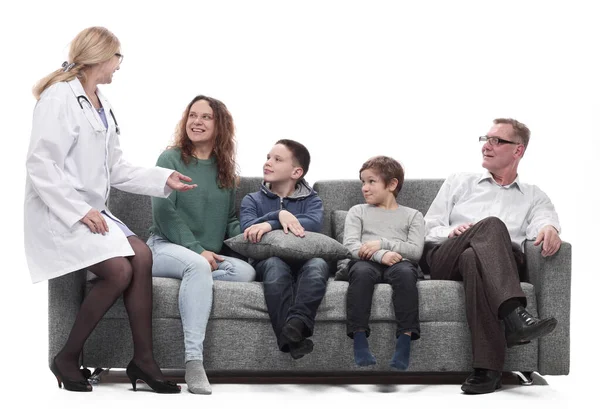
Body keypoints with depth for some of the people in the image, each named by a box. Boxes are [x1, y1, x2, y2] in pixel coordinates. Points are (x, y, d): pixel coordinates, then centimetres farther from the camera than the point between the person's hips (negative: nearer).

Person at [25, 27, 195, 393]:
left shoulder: (101, 105, 15)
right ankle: (67, 359, -8)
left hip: (89, 210, 8)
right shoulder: (59, 97, -11)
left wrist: (163, 180, 8)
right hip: (57, 212, -8)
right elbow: (40, 165, -18)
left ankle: (143, 359, -10)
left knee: (141, 254, -15)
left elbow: (115, 169, 18)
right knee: (119, 270, -23)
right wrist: (79, 211, -22)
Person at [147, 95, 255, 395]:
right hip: (165, 247, -5)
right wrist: (198, 250, -16)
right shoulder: (171, 159, 2)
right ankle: (193, 361, -48)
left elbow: (229, 221, 19)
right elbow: (163, 213, -7)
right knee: (198, 266, -39)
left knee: (246, 271, -26)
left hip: (207, 255, 5)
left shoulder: (225, 170, 17)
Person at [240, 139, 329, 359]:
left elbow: (314, 223, -6)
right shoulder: (252, 200, 22)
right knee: (275, 264, -37)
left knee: (318, 264, -35)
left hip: (303, 261, 1)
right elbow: (248, 229, -1)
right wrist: (278, 215, -17)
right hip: (266, 263, 0)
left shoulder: (311, 200, 20)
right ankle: (291, 338, -56)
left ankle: (297, 323, -61)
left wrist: (270, 225, -17)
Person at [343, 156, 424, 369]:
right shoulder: (357, 211, 23)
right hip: (367, 262, 0)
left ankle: (404, 343, -43)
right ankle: (359, 342, -41)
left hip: (399, 262, 0)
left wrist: (382, 244, -9)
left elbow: (416, 251, 3)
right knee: (361, 271, -37)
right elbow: (350, 245, 4)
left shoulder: (412, 215, 20)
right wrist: (381, 255, -14)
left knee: (404, 272, -38)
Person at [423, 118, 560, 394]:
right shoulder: (459, 183, 28)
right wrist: (452, 233, -5)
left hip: (502, 265, 0)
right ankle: (515, 317, -56)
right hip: (445, 260, 0)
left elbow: (543, 218, 2)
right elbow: (428, 231, 19)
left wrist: (549, 228, -24)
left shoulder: (533, 196, 26)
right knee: (491, 225, -34)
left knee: (473, 258, -41)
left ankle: (487, 369, -52)